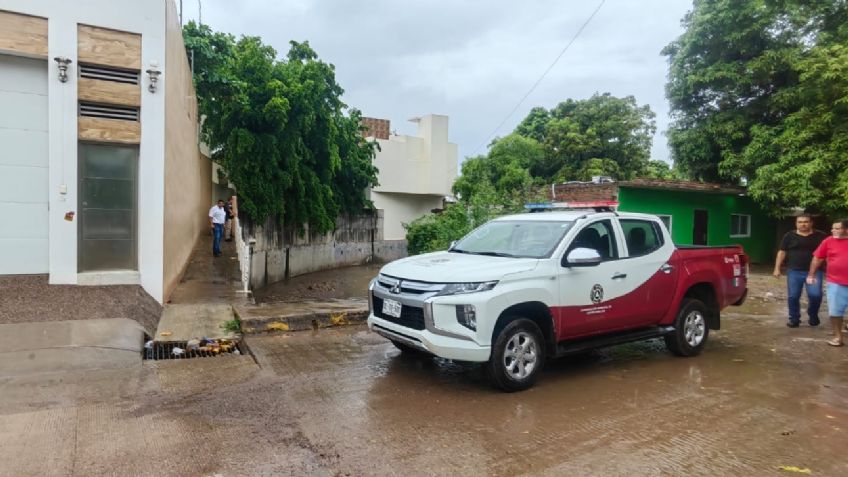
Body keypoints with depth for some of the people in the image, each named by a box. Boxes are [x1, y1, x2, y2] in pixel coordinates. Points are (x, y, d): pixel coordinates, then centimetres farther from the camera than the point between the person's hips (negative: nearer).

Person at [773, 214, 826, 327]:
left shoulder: (820, 236, 5)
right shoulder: (789, 236, 5)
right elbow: (782, 252, 5)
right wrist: (777, 268, 0)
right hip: (794, 271, 1)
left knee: (815, 295, -12)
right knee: (793, 296, 1)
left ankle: (813, 316, 15)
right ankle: (794, 319, 16)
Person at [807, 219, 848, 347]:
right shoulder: (828, 241, -1)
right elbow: (817, 258, 5)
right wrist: (811, 275, 2)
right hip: (835, 283, 0)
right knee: (835, 311, 2)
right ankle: (838, 337, 13)